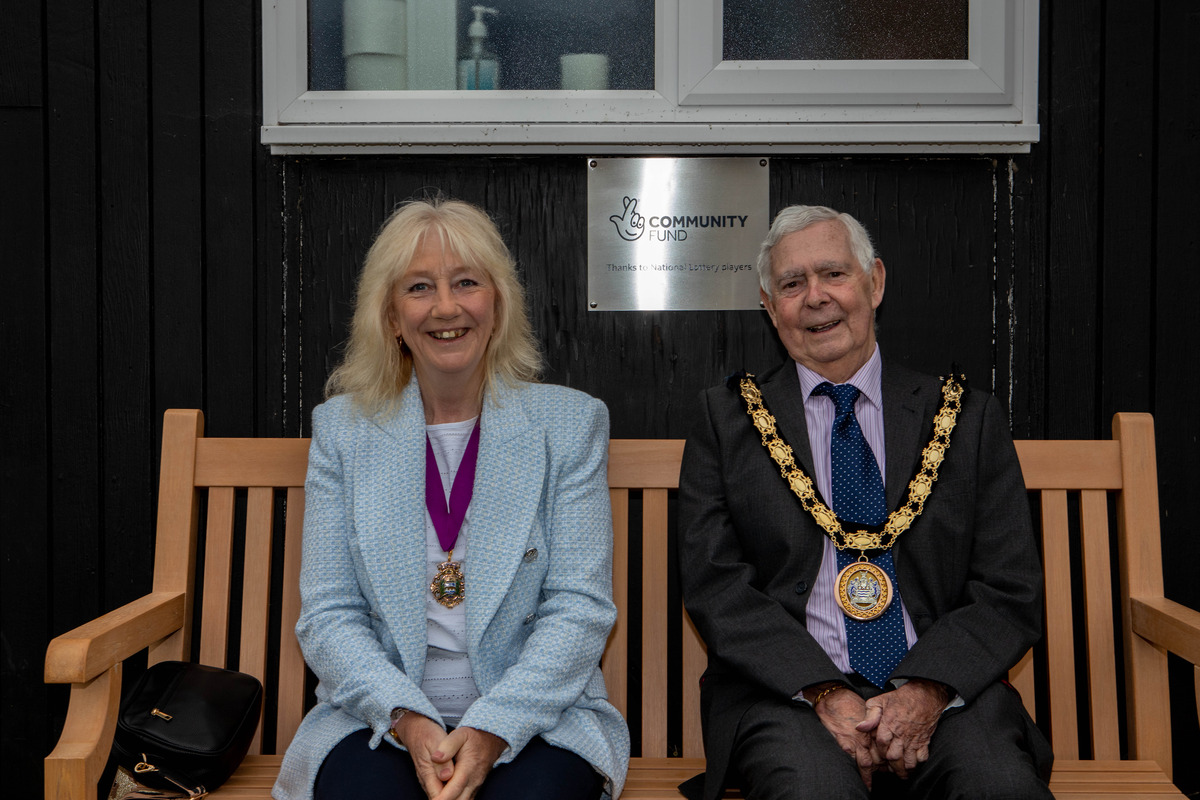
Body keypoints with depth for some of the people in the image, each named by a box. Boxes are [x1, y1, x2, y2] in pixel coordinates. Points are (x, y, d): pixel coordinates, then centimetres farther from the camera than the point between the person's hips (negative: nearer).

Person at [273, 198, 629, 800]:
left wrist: (494, 727, -17)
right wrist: (407, 718, -15)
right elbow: (328, 614, 1)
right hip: (381, 716, 1)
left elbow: (580, 607, -4)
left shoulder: (570, 423, 2)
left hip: (536, 712, 0)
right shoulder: (343, 428, 5)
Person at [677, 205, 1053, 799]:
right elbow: (713, 583, 0)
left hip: (944, 695, 1)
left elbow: (1011, 593, 5)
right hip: (787, 695, -1)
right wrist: (823, 691, -14)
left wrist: (929, 690, -13)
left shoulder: (968, 418, 11)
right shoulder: (727, 417, 9)